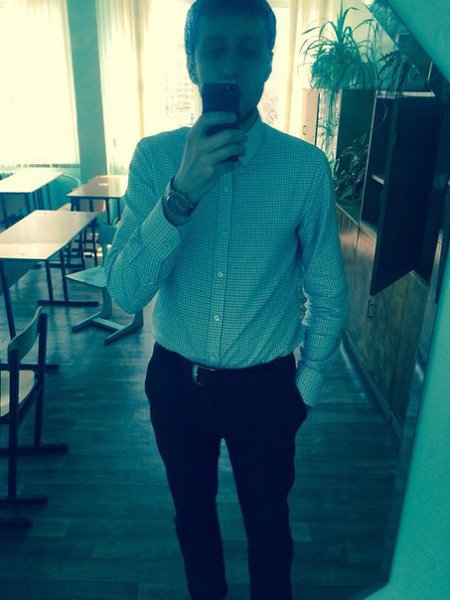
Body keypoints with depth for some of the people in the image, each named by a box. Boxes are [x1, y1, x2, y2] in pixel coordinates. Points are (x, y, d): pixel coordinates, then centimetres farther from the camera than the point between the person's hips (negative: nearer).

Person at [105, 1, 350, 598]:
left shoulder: (306, 165, -14)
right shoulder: (154, 157, -11)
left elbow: (329, 296, -4)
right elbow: (125, 293, -20)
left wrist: (306, 386, 3)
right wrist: (182, 191, -33)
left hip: (266, 387, -1)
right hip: (176, 379, 2)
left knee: (268, 524, 22)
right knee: (193, 513, 26)